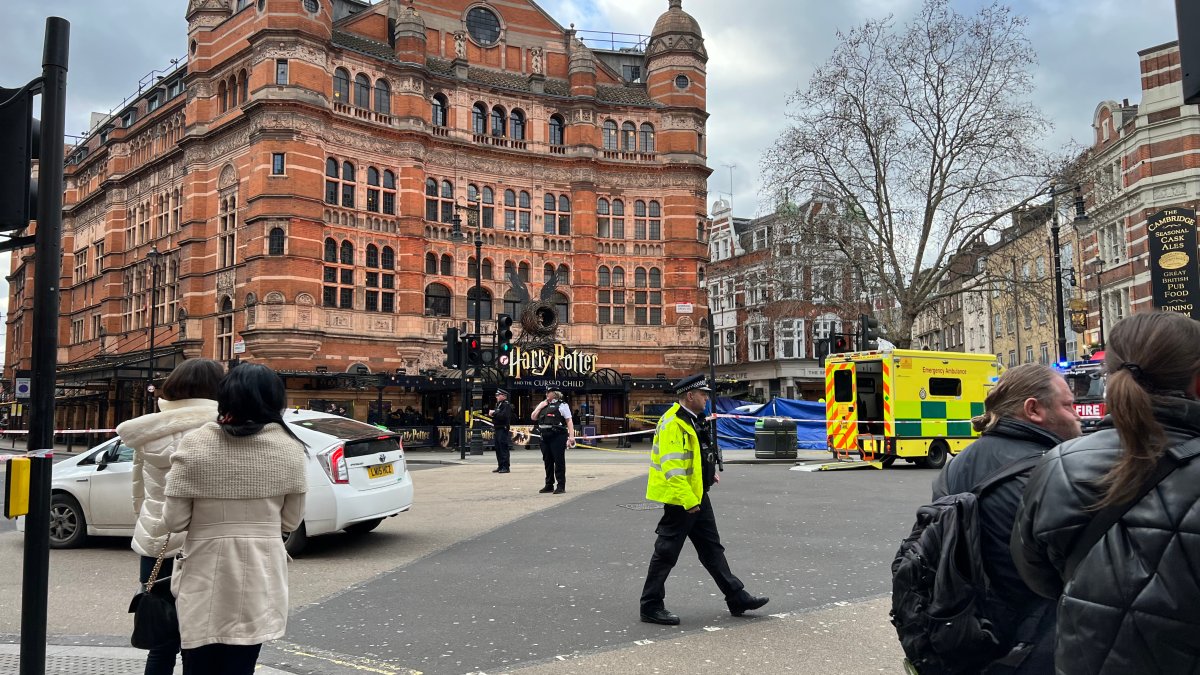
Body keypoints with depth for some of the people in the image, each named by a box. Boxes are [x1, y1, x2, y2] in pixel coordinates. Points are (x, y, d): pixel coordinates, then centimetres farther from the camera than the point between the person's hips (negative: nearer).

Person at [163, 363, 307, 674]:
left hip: (205, 577, -1)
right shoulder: (291, 449, -6)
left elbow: (175, 521, -7)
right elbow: (291, 521, 1)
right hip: (259, 578, 1)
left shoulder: (194, 445, -10)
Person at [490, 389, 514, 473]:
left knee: (503, 448, -9)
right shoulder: (498, 404, 19)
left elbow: (503, 416, -24)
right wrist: (490, 414, 4)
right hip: (497, 429, 9)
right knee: (498, 449, 11)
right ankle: (500, 466, 17)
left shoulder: (507, 405, -10)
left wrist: (494, 413, -15)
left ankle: (505, 467, -7)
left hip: (503, 429, -9)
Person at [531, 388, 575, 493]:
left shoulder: (562, 405, -1)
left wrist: (571, 436, -15)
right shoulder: (544, 405, 19)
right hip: (545, 437, 7)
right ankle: (549, 485, 21)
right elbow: (533, 417, 16)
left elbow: (569, 421, -6)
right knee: (547, 461, 12)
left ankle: (561, 486, 1)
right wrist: (540, 406, 4)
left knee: (559, 461, -3)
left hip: (558, 437, -7)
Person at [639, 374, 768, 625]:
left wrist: (709, 473, 13)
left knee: (712, 548, 16)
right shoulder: (672, 423, -20)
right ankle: (651, 607, 11)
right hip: (680, 500, -10)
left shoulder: (693, 420, 12)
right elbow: (672, 468, -26)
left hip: (697, 496, 10)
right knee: (666, 553, 0)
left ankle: (737, 598, 24)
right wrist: (688, 501, -27)